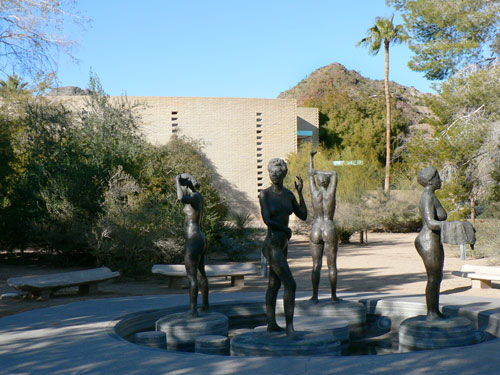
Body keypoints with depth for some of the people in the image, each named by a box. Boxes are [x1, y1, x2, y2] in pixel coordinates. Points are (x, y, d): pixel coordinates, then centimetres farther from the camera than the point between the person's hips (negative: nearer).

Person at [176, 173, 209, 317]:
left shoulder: (194, 196, -16)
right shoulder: (200, 197, 12)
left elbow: (181, 198, -35)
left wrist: (178, 181, -23)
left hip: (193, 241, -10)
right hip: (201, 239, 10)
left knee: (192, 276, -9)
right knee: (201, 273, 20)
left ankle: (193, 310, -10)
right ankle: (205, 305, 32)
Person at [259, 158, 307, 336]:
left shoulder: (288, 194, 9)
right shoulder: (264, 194, -10)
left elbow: (303, 215, 8)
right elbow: (267, 221, -18)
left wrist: (300, 192, 2)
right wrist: (287, 229, -6)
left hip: (283, 245, 8)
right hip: (272, 245, -8)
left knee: (274, 284, 15)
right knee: (290, 284, -13)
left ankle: (271, 323, 24)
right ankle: (289, 326, -6)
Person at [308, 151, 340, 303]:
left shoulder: (315, 192, -2)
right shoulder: (331, 192, -6)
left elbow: (310, 175, 14)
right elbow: (334, 174, 8)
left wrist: (311, 157, 25)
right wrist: (319, 171, 5)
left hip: (316, 230, 2)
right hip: (330, 230, -2)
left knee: (316, 265, 3)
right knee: (332, 265, 4)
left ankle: (315, 296, 1)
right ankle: (333, 295, 9)